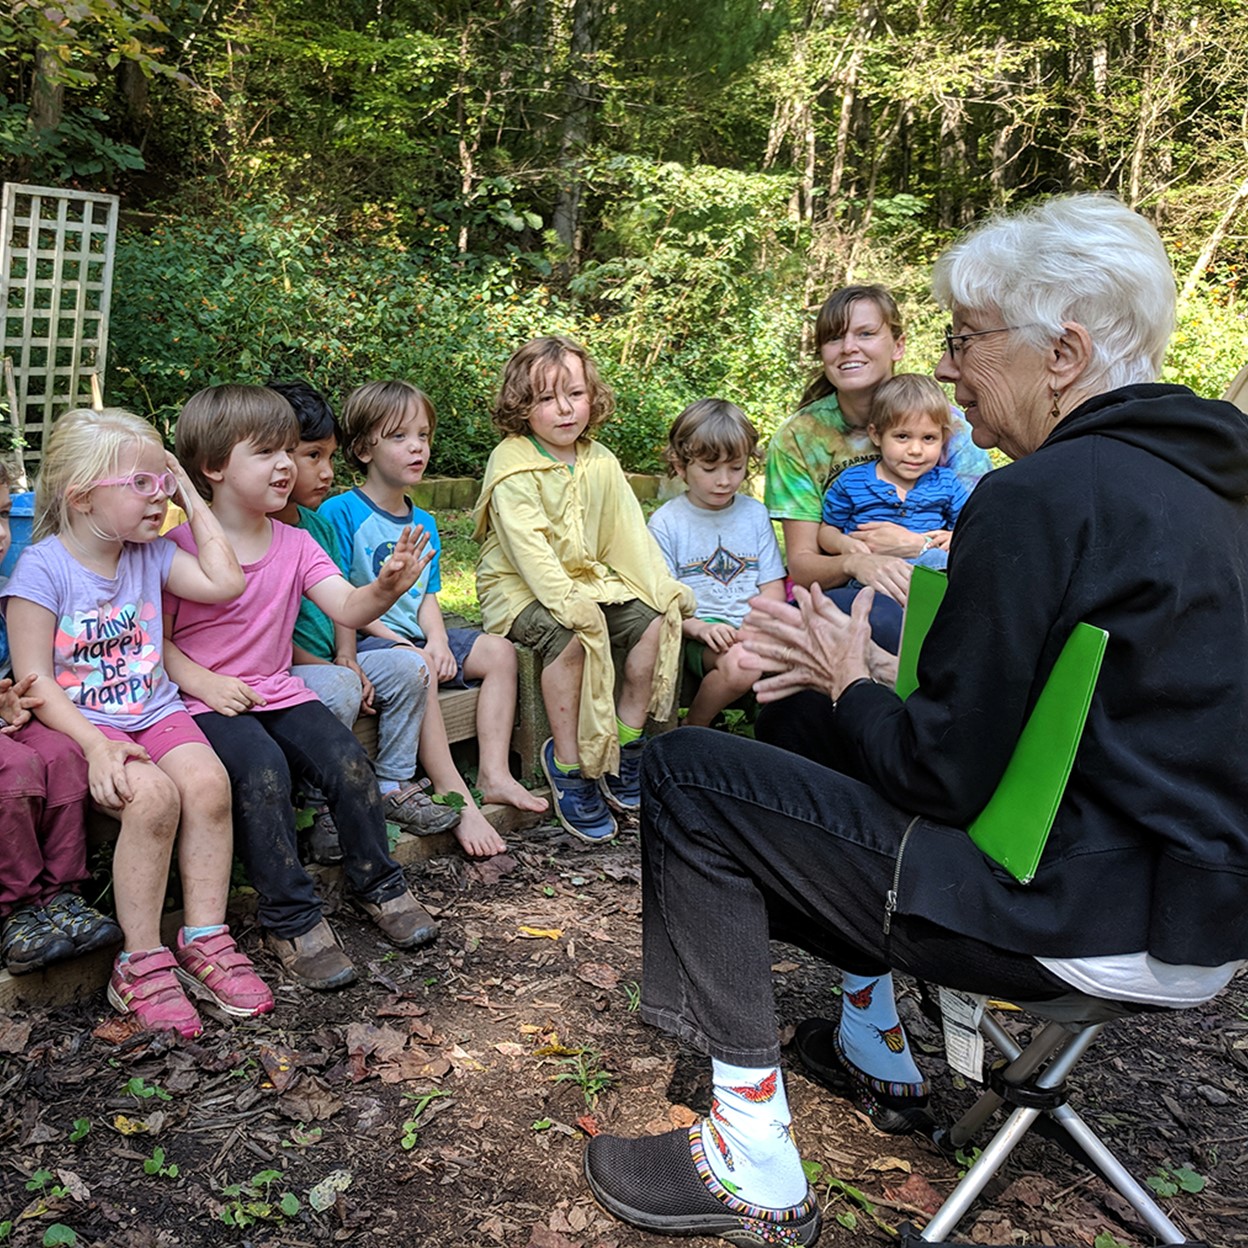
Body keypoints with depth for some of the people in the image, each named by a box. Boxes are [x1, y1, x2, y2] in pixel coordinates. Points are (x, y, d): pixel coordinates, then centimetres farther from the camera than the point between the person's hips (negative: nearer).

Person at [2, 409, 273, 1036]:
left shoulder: (150, 553, 10)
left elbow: (225, 583, 3)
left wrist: (193, 500, 6)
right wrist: (95, 746, -24)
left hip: (156, 710, 5)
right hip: (82, 721, -5)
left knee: (207, 780, -24)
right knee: (151, 795, -31)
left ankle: (204, 940, -10)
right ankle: (141, 962, -15)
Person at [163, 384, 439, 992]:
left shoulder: (294, 543, 6)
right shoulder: (180, 543, -7)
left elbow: (347, 608, -9)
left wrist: (386, 587, -29)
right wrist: (203, 682, -20)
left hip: (277, 690, 5)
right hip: (204, 700, -4)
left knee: (347, 759, -18)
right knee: (263, 768, -31)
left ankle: (377, 883, 6)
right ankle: (291, 919, -16)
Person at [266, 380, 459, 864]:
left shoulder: (318, 525, 12)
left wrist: (347, 659, -3)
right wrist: (329, 669, -19)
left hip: (329, 664, 9)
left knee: (408, 666, -4)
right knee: (337, 690, -33)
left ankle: (393, 785, 7)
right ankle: (321, 809, -16)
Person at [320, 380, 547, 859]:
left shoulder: (423, 523, 15)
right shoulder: (341, 511, -9)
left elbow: (428, 597, 13)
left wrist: (438, 641, -7)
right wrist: (394, 640, -19)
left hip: (415, 637, 8)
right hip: (364, 640, -8)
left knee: (499, 651, -5)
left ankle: (494, 774, -10)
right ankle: (454, 796, -32)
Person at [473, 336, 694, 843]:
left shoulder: (601, 463, 10)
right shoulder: (511, 465, -11)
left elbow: (629, 530, 7)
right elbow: (527, 545, -23)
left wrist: (663, 585, -7)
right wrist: (566, 601, -35)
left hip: (589, 579, 7)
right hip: (520, 588, -6)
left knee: (656, 619, -13)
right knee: (571, 637, -34)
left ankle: (626, 744, -1)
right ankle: (568, 764, -20)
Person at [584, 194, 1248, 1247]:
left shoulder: (1041, 497, -20)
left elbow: (947, 774, -19)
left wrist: (849, 684, -1)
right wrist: (879, 673, 7)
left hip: (1100, 922, -10)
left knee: (688, 775, -6)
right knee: (852, 744, 28)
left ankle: (755, 1163, 1)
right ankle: (872, 1044, 37)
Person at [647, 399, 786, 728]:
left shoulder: (755, 513, 14)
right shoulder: (666, 522, 1)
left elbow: (773, 588, 11)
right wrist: (699, 627, -21)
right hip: (699, 636, -4)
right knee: (740, 663, -35)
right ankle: (694, 728, -8)